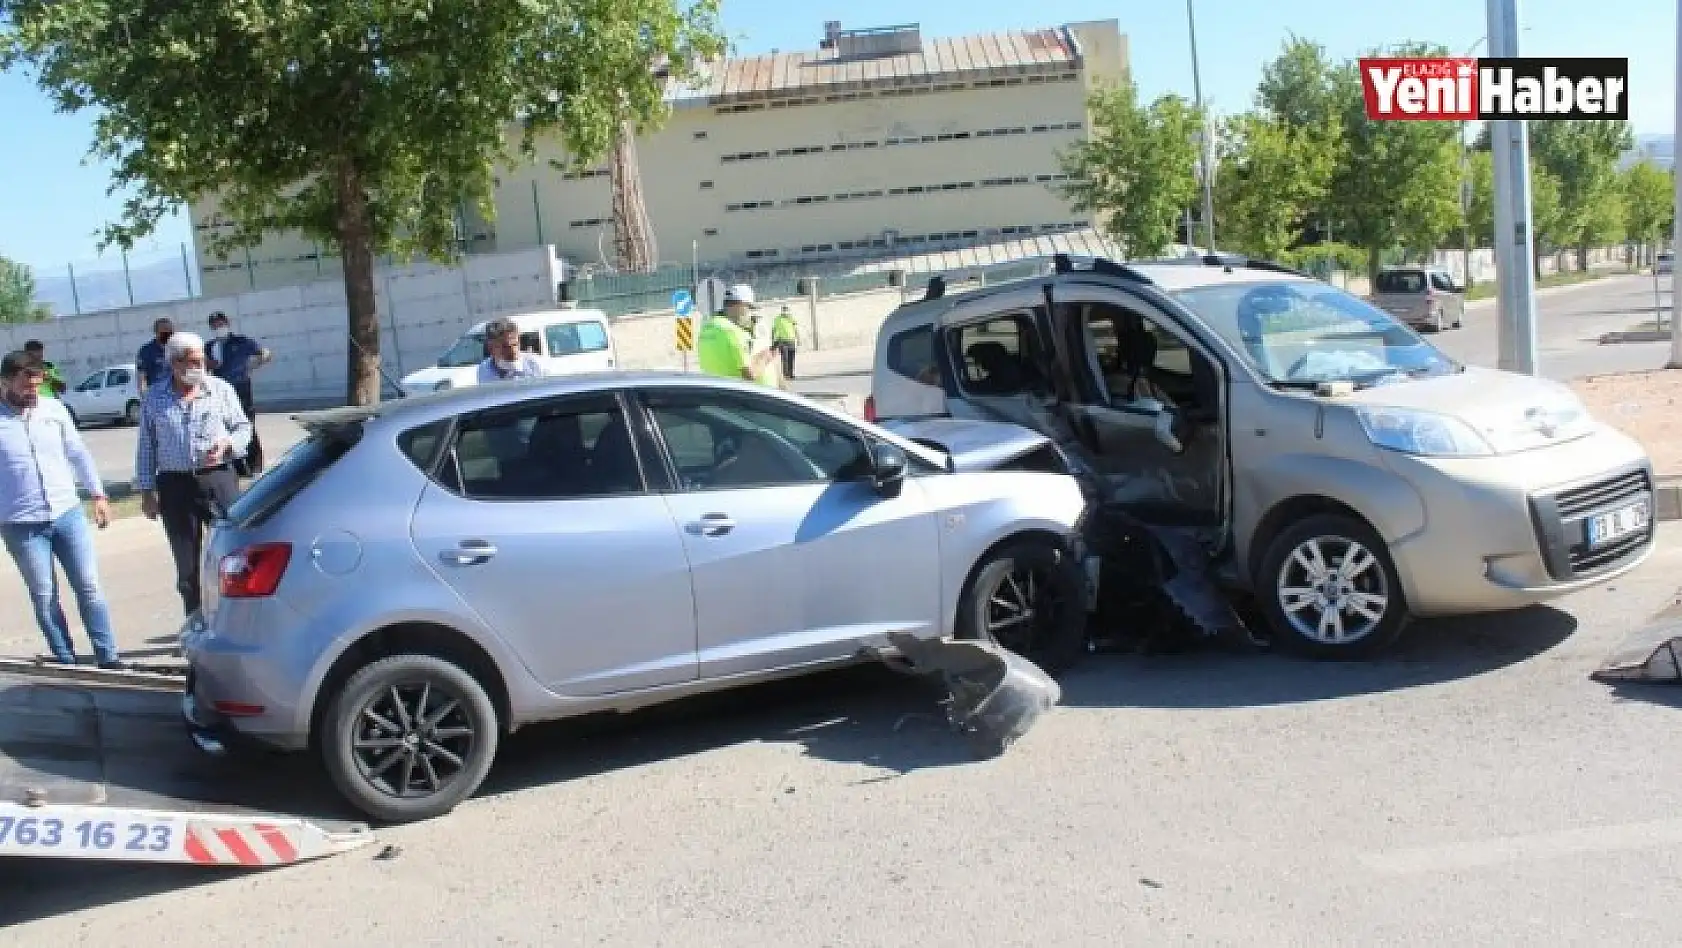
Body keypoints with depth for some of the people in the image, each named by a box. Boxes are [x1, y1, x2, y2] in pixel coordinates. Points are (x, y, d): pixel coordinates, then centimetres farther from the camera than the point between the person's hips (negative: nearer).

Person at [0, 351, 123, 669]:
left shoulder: (54, 409, 3)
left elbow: (78, 454, 12)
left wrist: (98, 494, 9)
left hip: (68, 513, 2)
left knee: (89, 587, 2)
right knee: (44, 597, 3)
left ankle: (108, 657, 9)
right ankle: (66, 661, 12)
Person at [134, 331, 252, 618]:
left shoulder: (221, 390, 6)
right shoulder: (154, 399, 7)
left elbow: (243, 427, 11)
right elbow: (146, 447, 9)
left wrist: (227, 443, -11)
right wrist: (147, 490, 5)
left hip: (218, 478, -1)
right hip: (175, 486, 1)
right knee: (187, 567, 6)